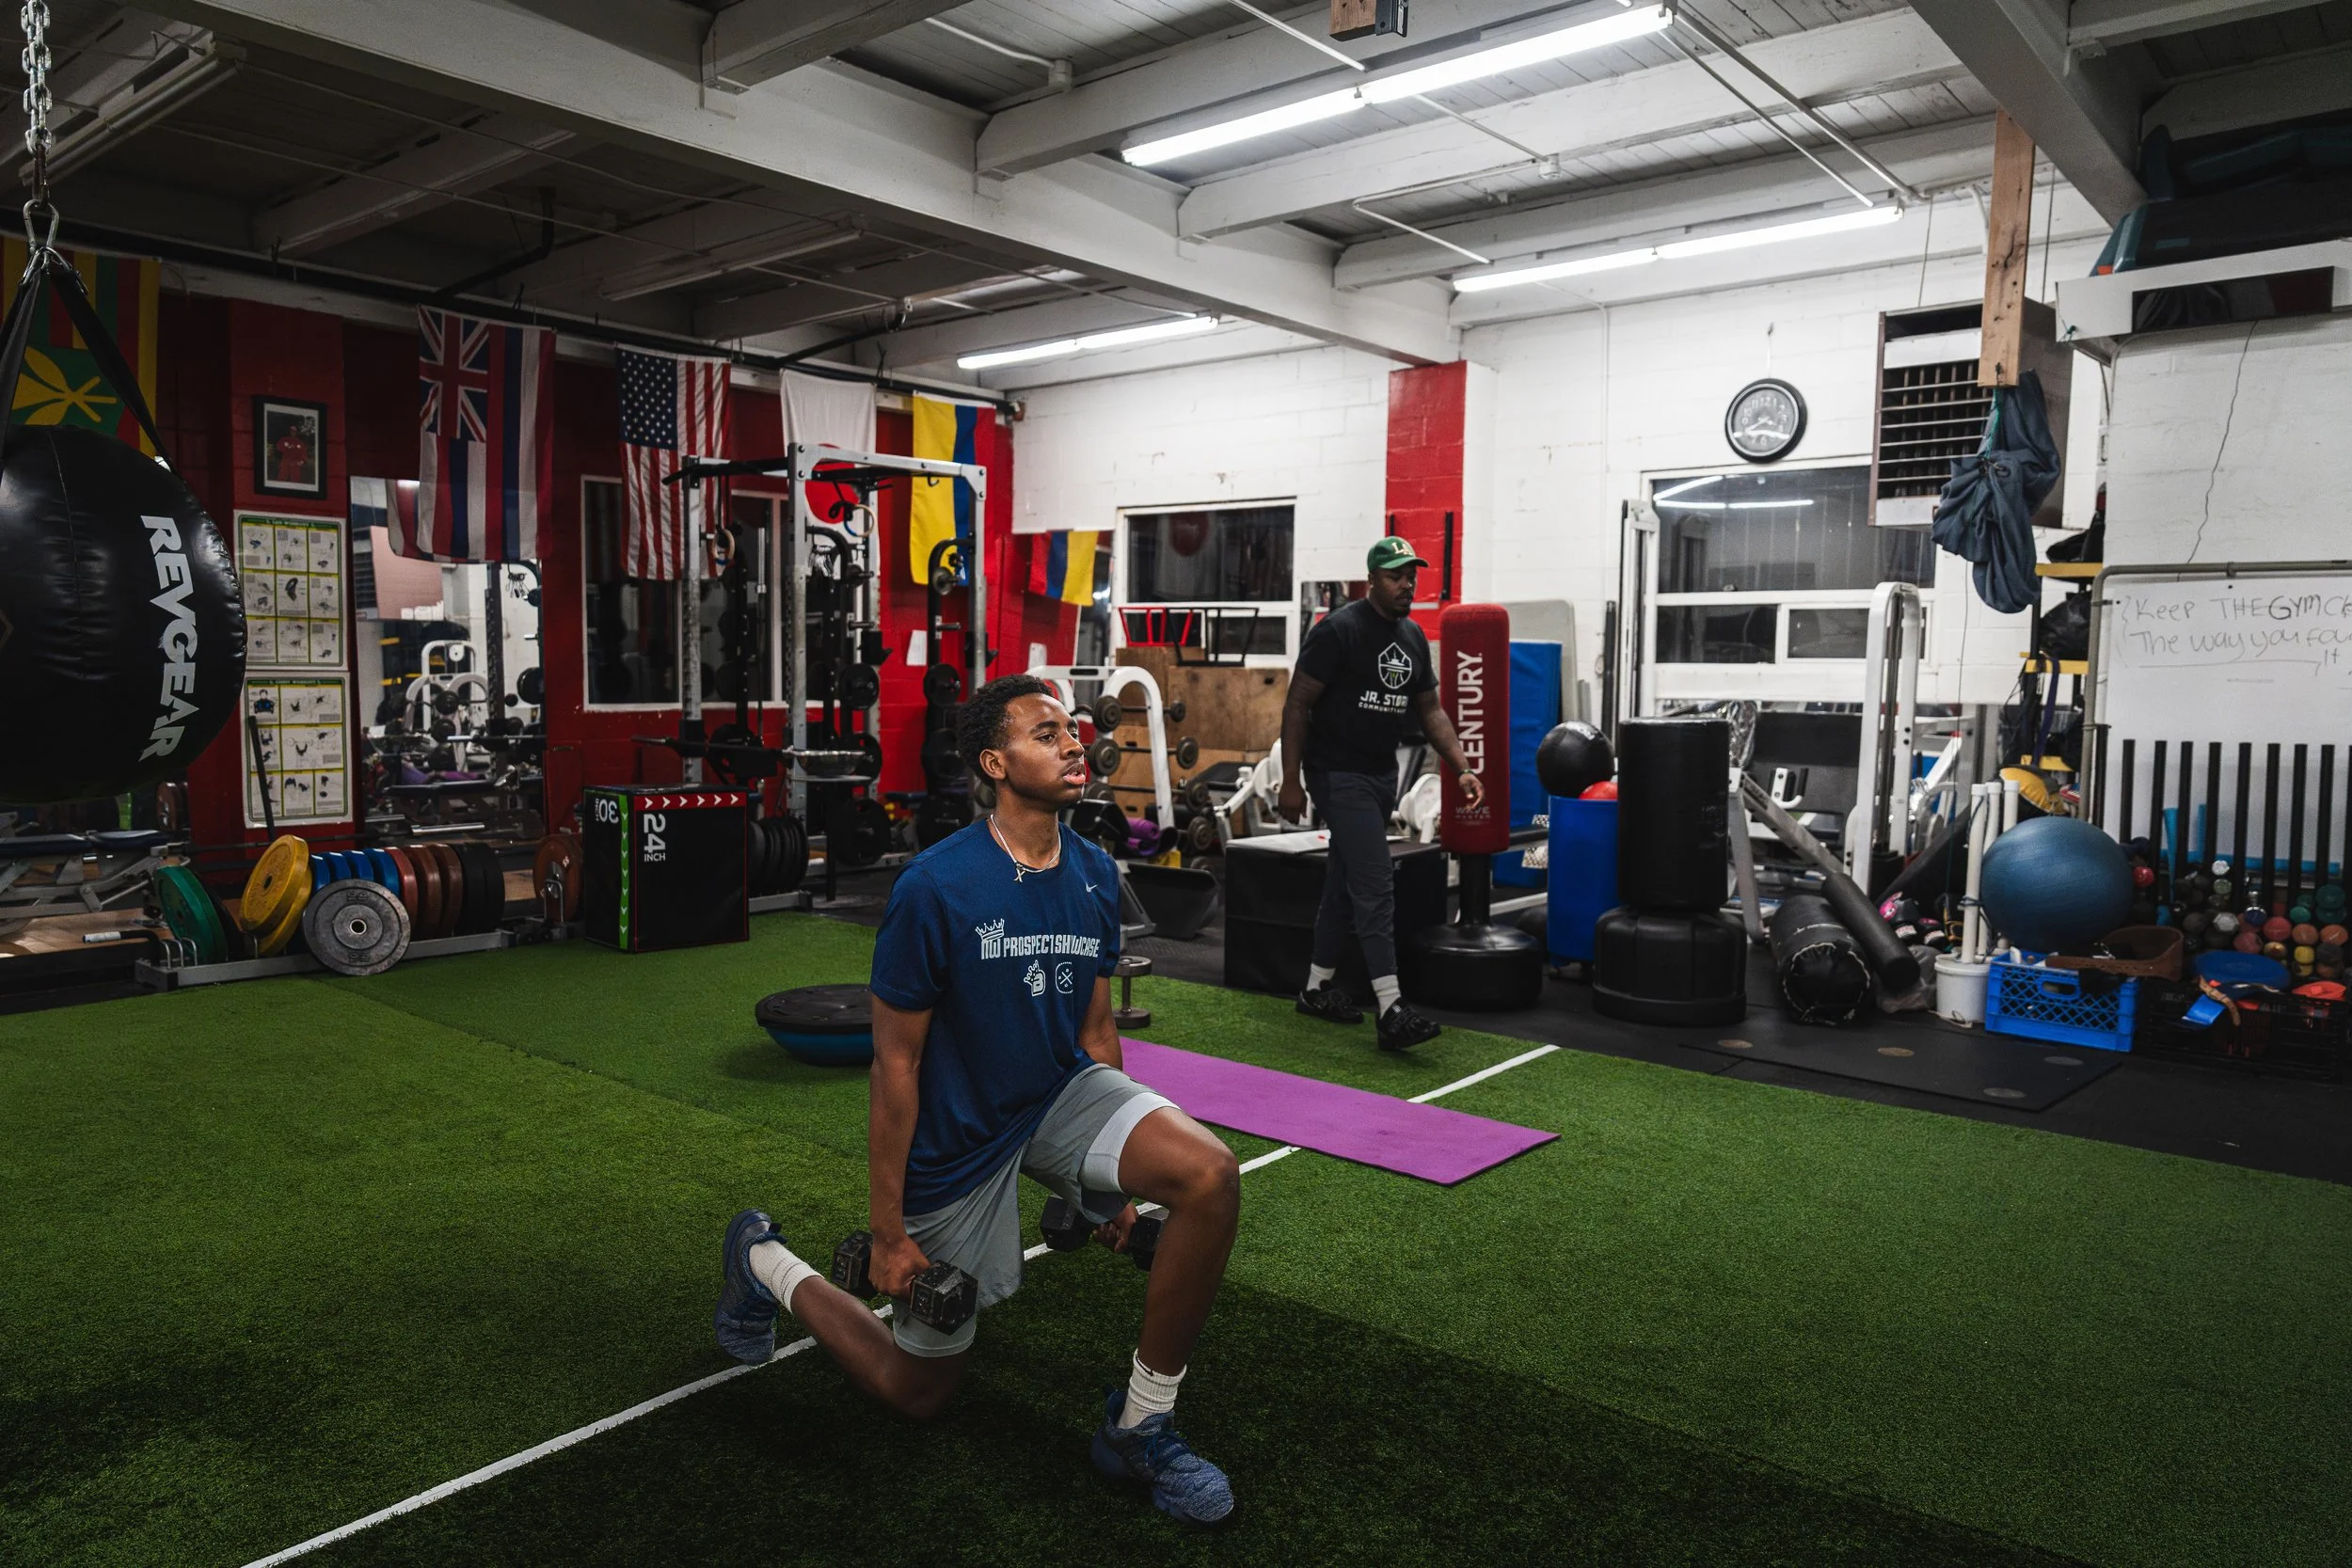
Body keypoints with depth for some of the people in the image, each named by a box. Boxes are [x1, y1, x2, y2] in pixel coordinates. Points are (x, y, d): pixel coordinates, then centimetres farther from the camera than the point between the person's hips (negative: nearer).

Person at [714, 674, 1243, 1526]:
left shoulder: (1095, 875, -6)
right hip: (955, 1139, -4)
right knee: (917, 1391, 12)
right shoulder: (935, 888, -23)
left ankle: (1139, 1424, -4)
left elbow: (1094, 1026, 7)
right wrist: (887, 1232, -12)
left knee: (1212, 1176, -24)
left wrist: (1114, 1175, 13)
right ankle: (764, 1261, 37)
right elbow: (895, 1062, -17)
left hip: (1061, 1091, 5)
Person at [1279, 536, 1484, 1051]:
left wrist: (1463, 768, 4)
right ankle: (1391, 1012, -15)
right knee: (1375, 885, -14)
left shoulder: (1412, 637, 10)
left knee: (1346, 882, 15)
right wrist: (1290, 780, -14)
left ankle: (1318, 988, 28)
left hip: (1382, 775, 8)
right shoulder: (1338, 630, -13)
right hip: (1339, 775, -8)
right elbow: (1297, 704, -12)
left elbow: (1430, 708, 16)